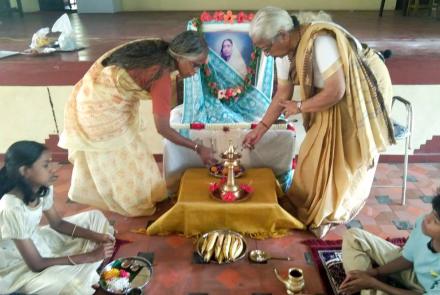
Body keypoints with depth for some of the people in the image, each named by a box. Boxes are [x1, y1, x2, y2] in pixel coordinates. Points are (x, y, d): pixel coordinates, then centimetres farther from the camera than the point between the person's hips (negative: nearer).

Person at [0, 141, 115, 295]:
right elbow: (36, 264, -28)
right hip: (17, 265, -8)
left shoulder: (43, 188, -13)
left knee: (95, 217, 4)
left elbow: (58, 224, 3)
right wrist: (90, 256, -26)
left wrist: (97, 236, -11)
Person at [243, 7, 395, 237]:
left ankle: (328, 213, 19)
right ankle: (309, 204, 26)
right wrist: (261, 128, -4)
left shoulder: (320, 43, -37)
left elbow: (335, 92, -34)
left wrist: (299, 107, -21)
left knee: (347, 155, 4)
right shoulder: (285, 50, -10)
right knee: (319, 151, 9)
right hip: (335, 94, 7)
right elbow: (283, 93, -3)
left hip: (362, 91, -7)